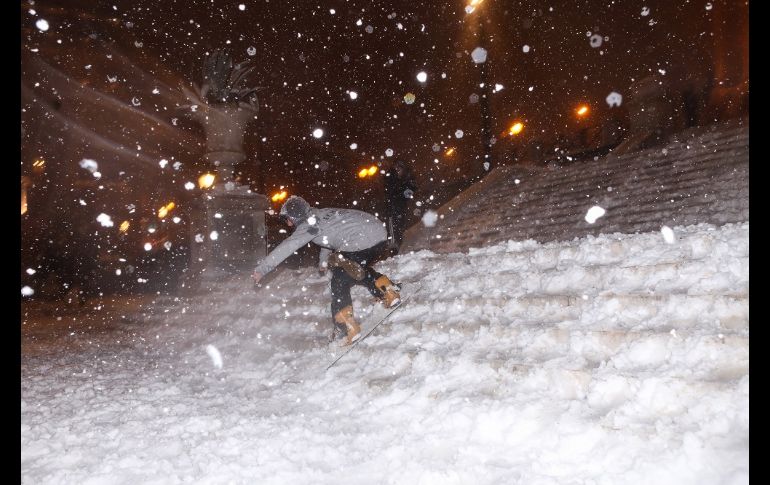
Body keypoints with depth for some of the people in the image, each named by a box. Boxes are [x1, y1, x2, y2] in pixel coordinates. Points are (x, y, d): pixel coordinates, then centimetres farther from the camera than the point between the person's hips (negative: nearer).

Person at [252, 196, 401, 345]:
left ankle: (348, 328, 1)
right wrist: (323, 261, 59)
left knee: (339, 284, 4)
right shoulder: (321, 214, 25)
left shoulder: (309, 224, -2)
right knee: (359, 270, 32)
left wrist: (261, 269, -7)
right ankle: (389, 291, 22)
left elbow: (287, 247, -9)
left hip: (360, 241, -9)